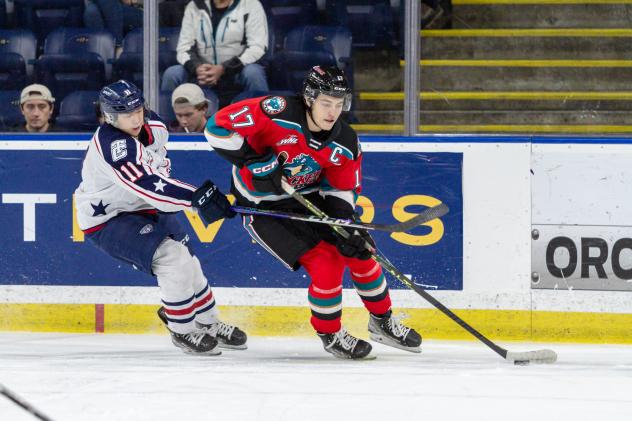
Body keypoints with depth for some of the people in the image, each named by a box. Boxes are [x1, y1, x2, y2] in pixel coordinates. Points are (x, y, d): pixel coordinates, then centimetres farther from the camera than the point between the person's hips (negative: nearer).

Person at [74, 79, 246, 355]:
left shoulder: (154, 126, -4)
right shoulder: (111, 145, -32)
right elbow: (147, 185, -41)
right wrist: (196, 198, -46)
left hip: (142, 208, 9)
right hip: (105, 219, -9)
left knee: (187, 260, 13)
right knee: (173, 259, -22)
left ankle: (209, 324, 35)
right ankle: (182, 331, -6)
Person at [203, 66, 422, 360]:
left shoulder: (345, 143, -11)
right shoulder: (278, 113, -30)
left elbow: (342, 189, 1)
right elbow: (217, 128, -30)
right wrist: (255, 161, -34)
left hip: (308, 197, 6)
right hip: (264, 207, -6)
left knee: (359, 252, 2)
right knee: (326, 264, -16)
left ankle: (382, 322, 26)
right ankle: (330, 334, 8)